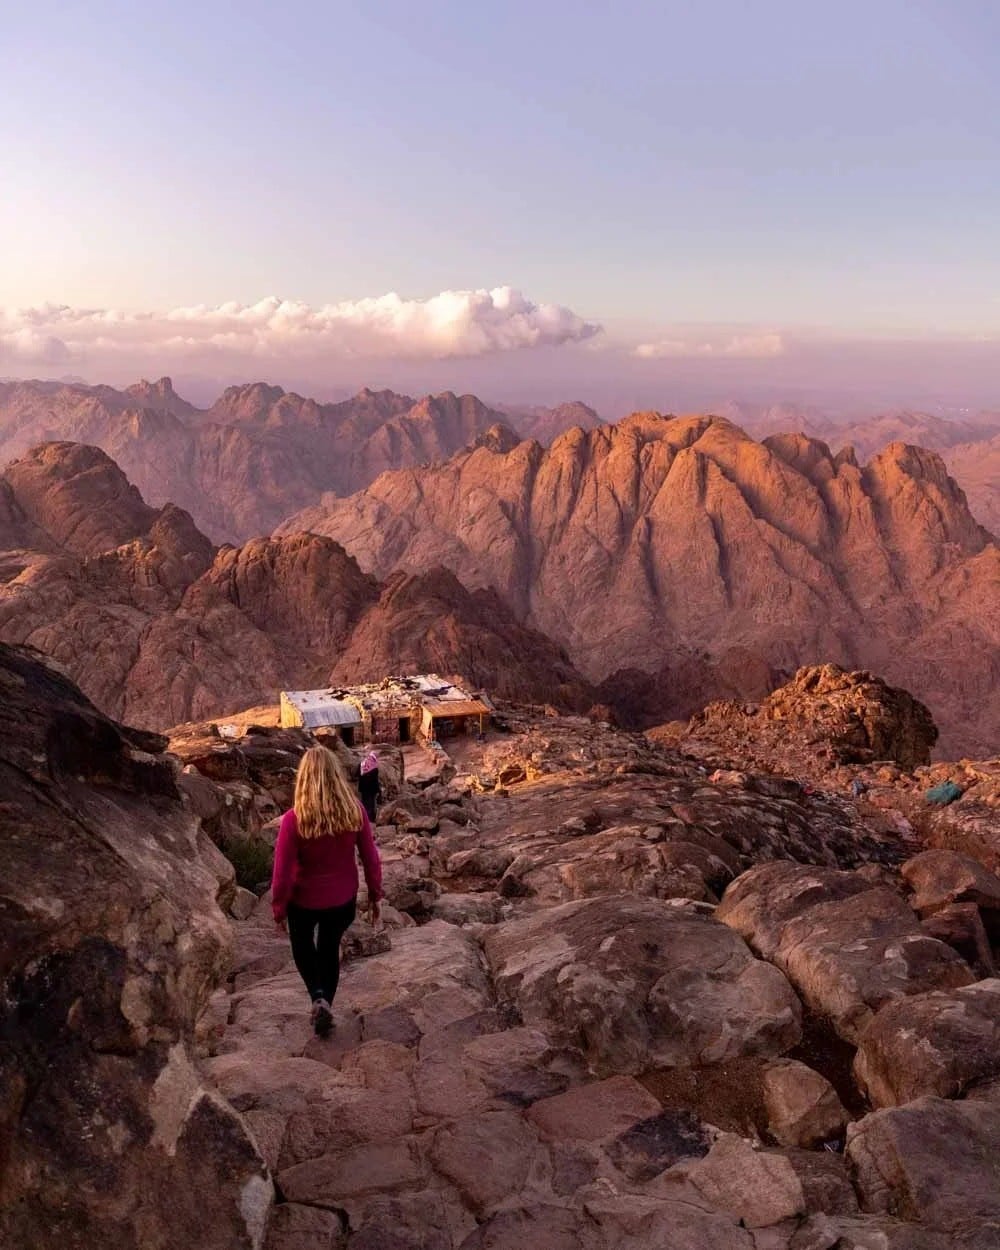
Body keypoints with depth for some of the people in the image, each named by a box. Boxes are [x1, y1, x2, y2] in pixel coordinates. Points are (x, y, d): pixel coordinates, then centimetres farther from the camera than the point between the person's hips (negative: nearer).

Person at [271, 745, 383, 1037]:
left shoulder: (294, 819, -24)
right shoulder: (355, 812, -16)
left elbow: (282, 871, -17)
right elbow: (371, 859, -7)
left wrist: (279, 908, -2)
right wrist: (375, 895, 8)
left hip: (304, 900, -2)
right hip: (343, 900, 2)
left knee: (303, 945, 26)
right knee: (329, 949, 25)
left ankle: (319, 998, 9)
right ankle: (325, 1005, 33)